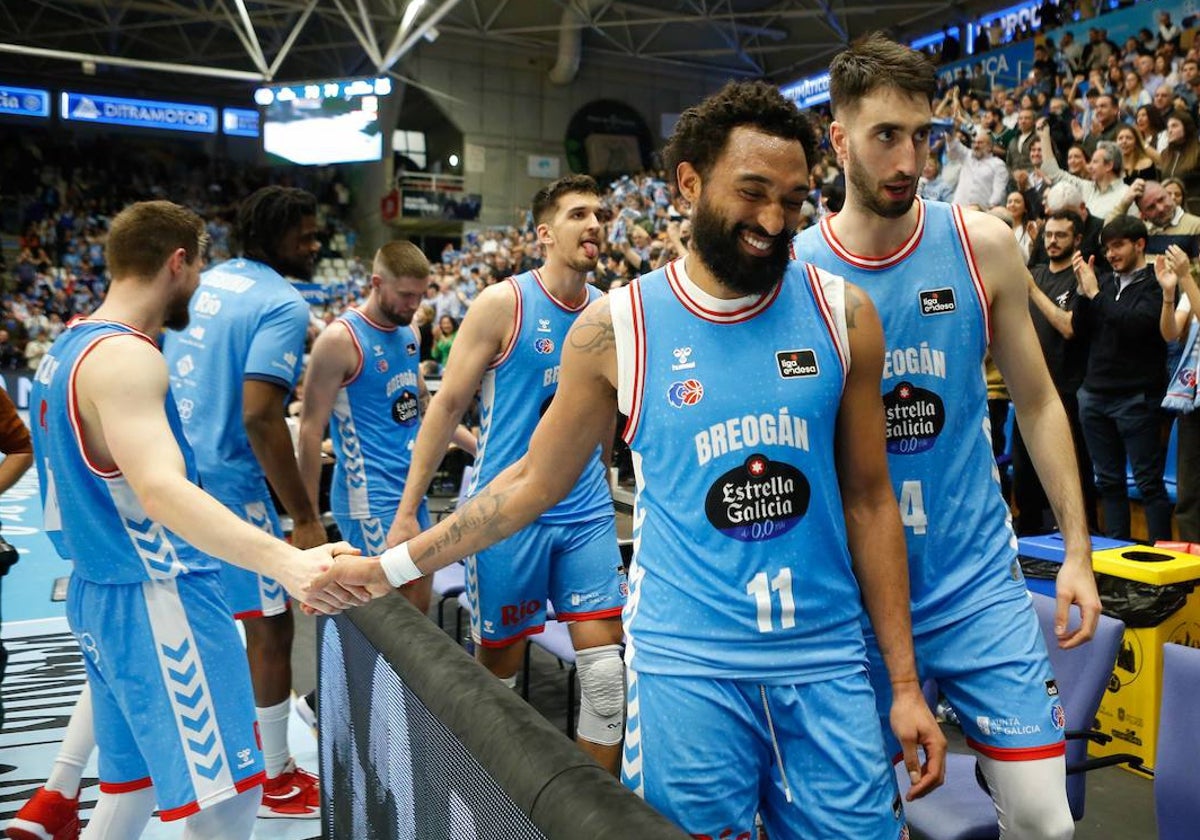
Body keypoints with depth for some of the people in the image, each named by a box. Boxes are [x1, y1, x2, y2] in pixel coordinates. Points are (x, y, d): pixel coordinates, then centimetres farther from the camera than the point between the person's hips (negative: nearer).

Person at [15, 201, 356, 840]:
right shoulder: (124, 357, -19)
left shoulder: (66, 349, 12)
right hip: (157, 601, -10)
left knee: (134, 781, 21)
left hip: (101, 593, 10)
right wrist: (284, 561, -48)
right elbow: (162, 491, -34)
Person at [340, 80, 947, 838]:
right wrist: (393, 565, 3)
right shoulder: (616, 329, -8)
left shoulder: (842, 315, -3)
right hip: (687, 667, -1)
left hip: (826, 664, 2)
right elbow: (535, 481, 3)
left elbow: (868, 500, 2)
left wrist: (905, 681, 3)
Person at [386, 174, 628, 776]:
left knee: (607, 669, -1)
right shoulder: (503, 303, -7)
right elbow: (448, 404, -5)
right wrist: (407, 510, -8)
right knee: (499, 666, 9)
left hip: (585, 512, 4)